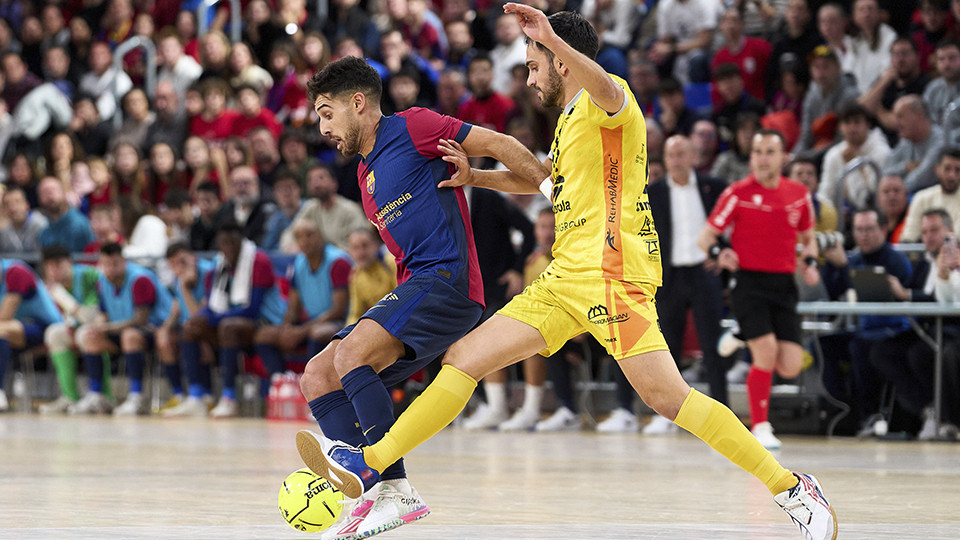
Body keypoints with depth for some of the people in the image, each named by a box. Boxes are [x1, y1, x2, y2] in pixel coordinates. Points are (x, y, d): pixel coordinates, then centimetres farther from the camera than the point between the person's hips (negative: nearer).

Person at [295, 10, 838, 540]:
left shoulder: (604, 102, -4)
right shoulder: (570, 119, 25)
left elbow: (608, 90, -31)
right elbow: (543, 179, 44)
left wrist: (552, 39, -46)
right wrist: (474, 176, 33)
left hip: (610, 272, -9)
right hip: (564, 279, 10)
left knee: (667, 395, -19)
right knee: (463, 359, 4)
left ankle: (790, 487, -14)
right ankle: (368, 466, 5)